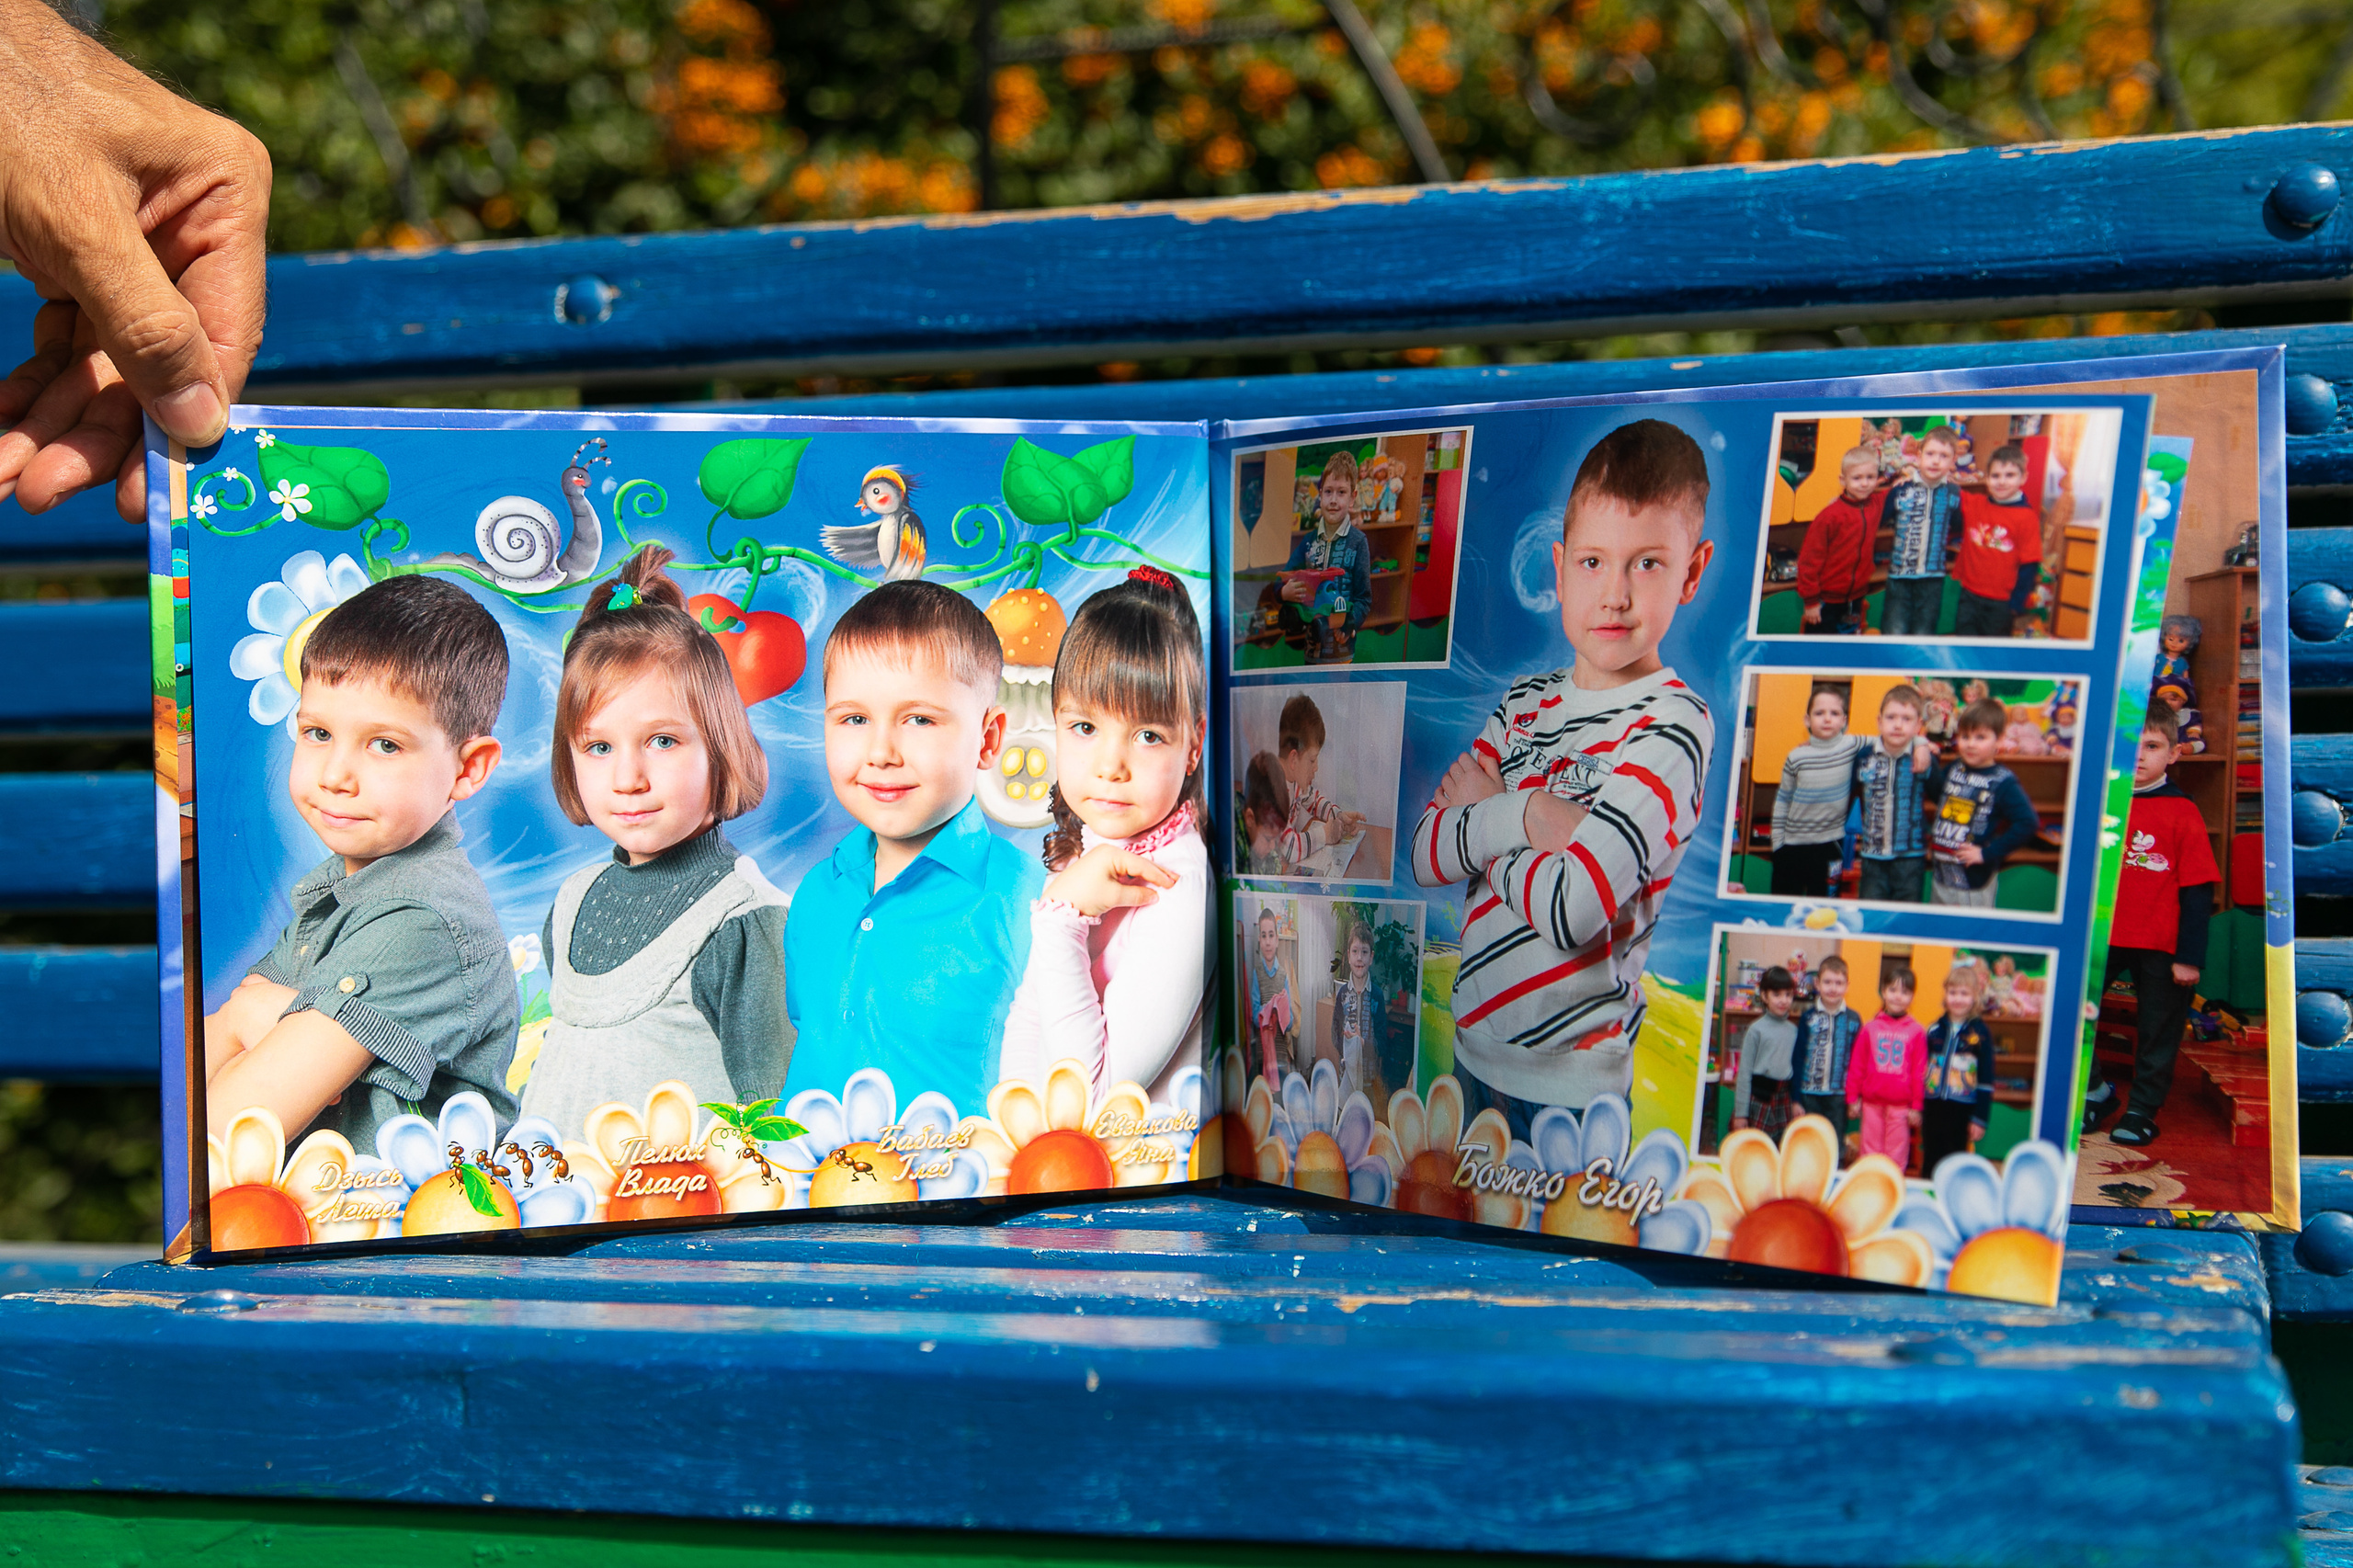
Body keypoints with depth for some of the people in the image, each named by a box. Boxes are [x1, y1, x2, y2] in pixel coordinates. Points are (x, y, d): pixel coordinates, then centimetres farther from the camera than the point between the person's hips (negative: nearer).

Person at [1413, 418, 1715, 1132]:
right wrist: (1527, 816, -20)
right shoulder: (1523, 703, 5)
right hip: (1472, 1052, 7)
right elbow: (1425, 853, -4)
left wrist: (1485, 812, -10)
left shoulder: (1673, 725, -16)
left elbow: (1573, 911, -26)